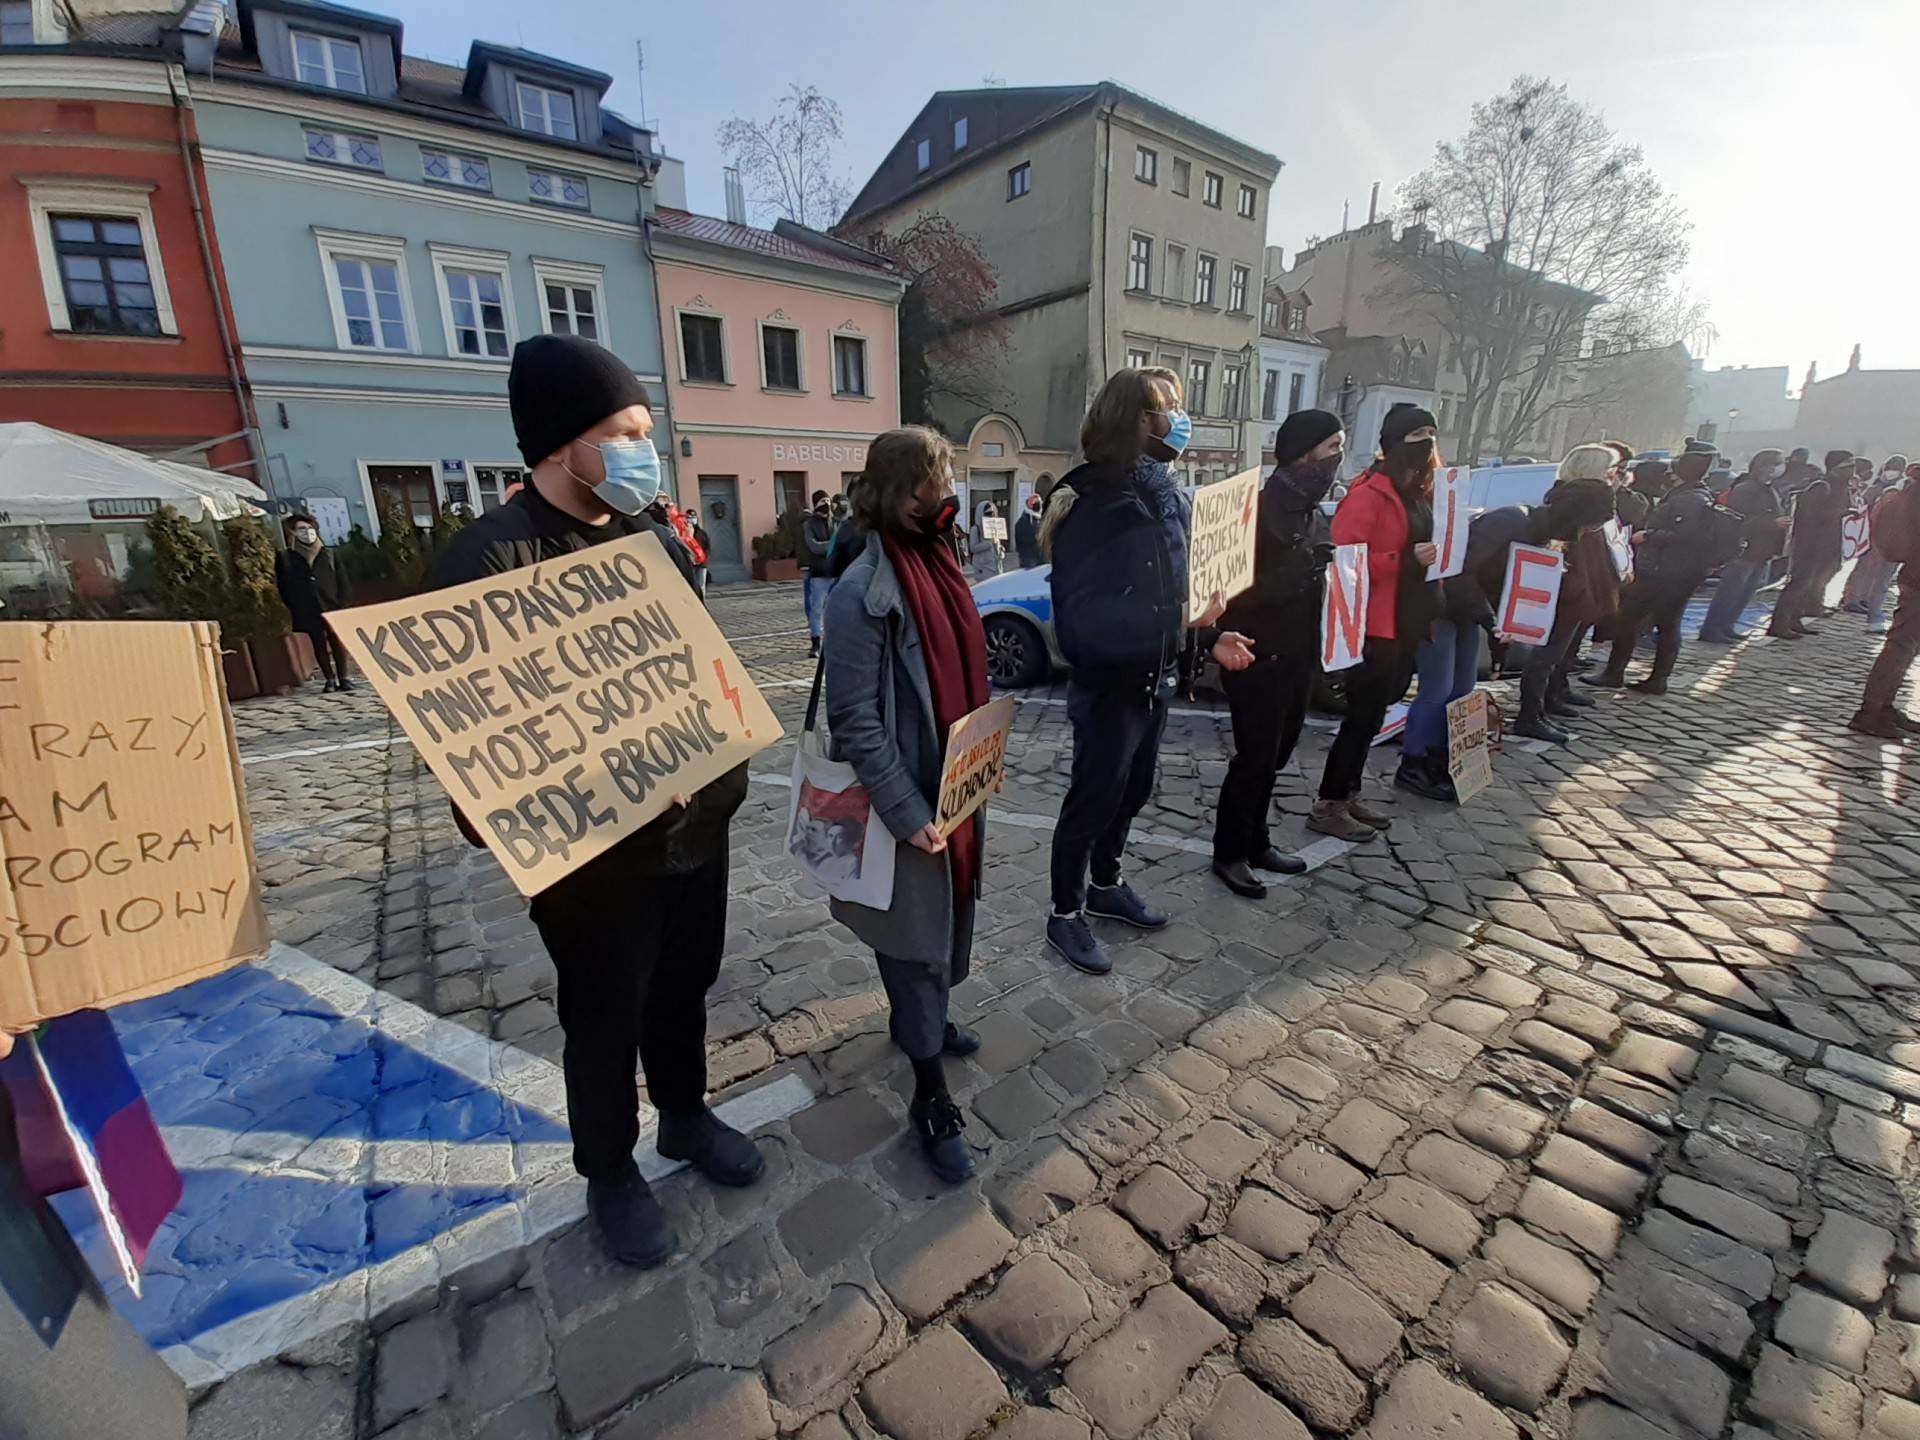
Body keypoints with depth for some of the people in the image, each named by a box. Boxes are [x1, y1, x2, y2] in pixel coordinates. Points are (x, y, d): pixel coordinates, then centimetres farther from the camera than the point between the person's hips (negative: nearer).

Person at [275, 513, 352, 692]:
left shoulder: (329, 554, 8)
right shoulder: (284, 558, 3)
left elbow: (341, 581, 8)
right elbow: (282, 586, 5)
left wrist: (340, 603, -1)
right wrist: (293, 608, -1)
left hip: (331, 608, 1)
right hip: (307, 613, -1)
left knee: (337, 643, 2)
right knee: (319, 646, 5)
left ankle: (343, 678, 10)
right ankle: (330, 680, 10)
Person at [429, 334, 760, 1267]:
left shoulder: (656, 543, 6)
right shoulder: (491, 560, -16)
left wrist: (717, 773, 3)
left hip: (697, 828, 6)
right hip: (595, 852, -6)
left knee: (684, 989, 23)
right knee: (605, 1021, 15)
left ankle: (685, 1117, 49)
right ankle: (610, 1177, 41)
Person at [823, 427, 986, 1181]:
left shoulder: (938, 562, 4)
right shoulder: (863, 593, -20)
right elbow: (856, 724, -21)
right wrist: (909, 814, -21)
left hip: (958, 786, 8)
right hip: (908, 802, -8)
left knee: (948, 917, 23)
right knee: (916, 937, 6)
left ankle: (922, 1019, 49)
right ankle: (930, 1097, 24)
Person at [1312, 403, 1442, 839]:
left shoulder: (1419, 492, 15)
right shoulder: (1370, 493, -13)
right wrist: (1406, 558, -24)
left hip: (1406, 623, 9)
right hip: (1375, 625, -9)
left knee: (1371, 714, 14)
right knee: (1363, 716, -5)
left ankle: (1348, 795, 25)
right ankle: (1328, 806, 5)